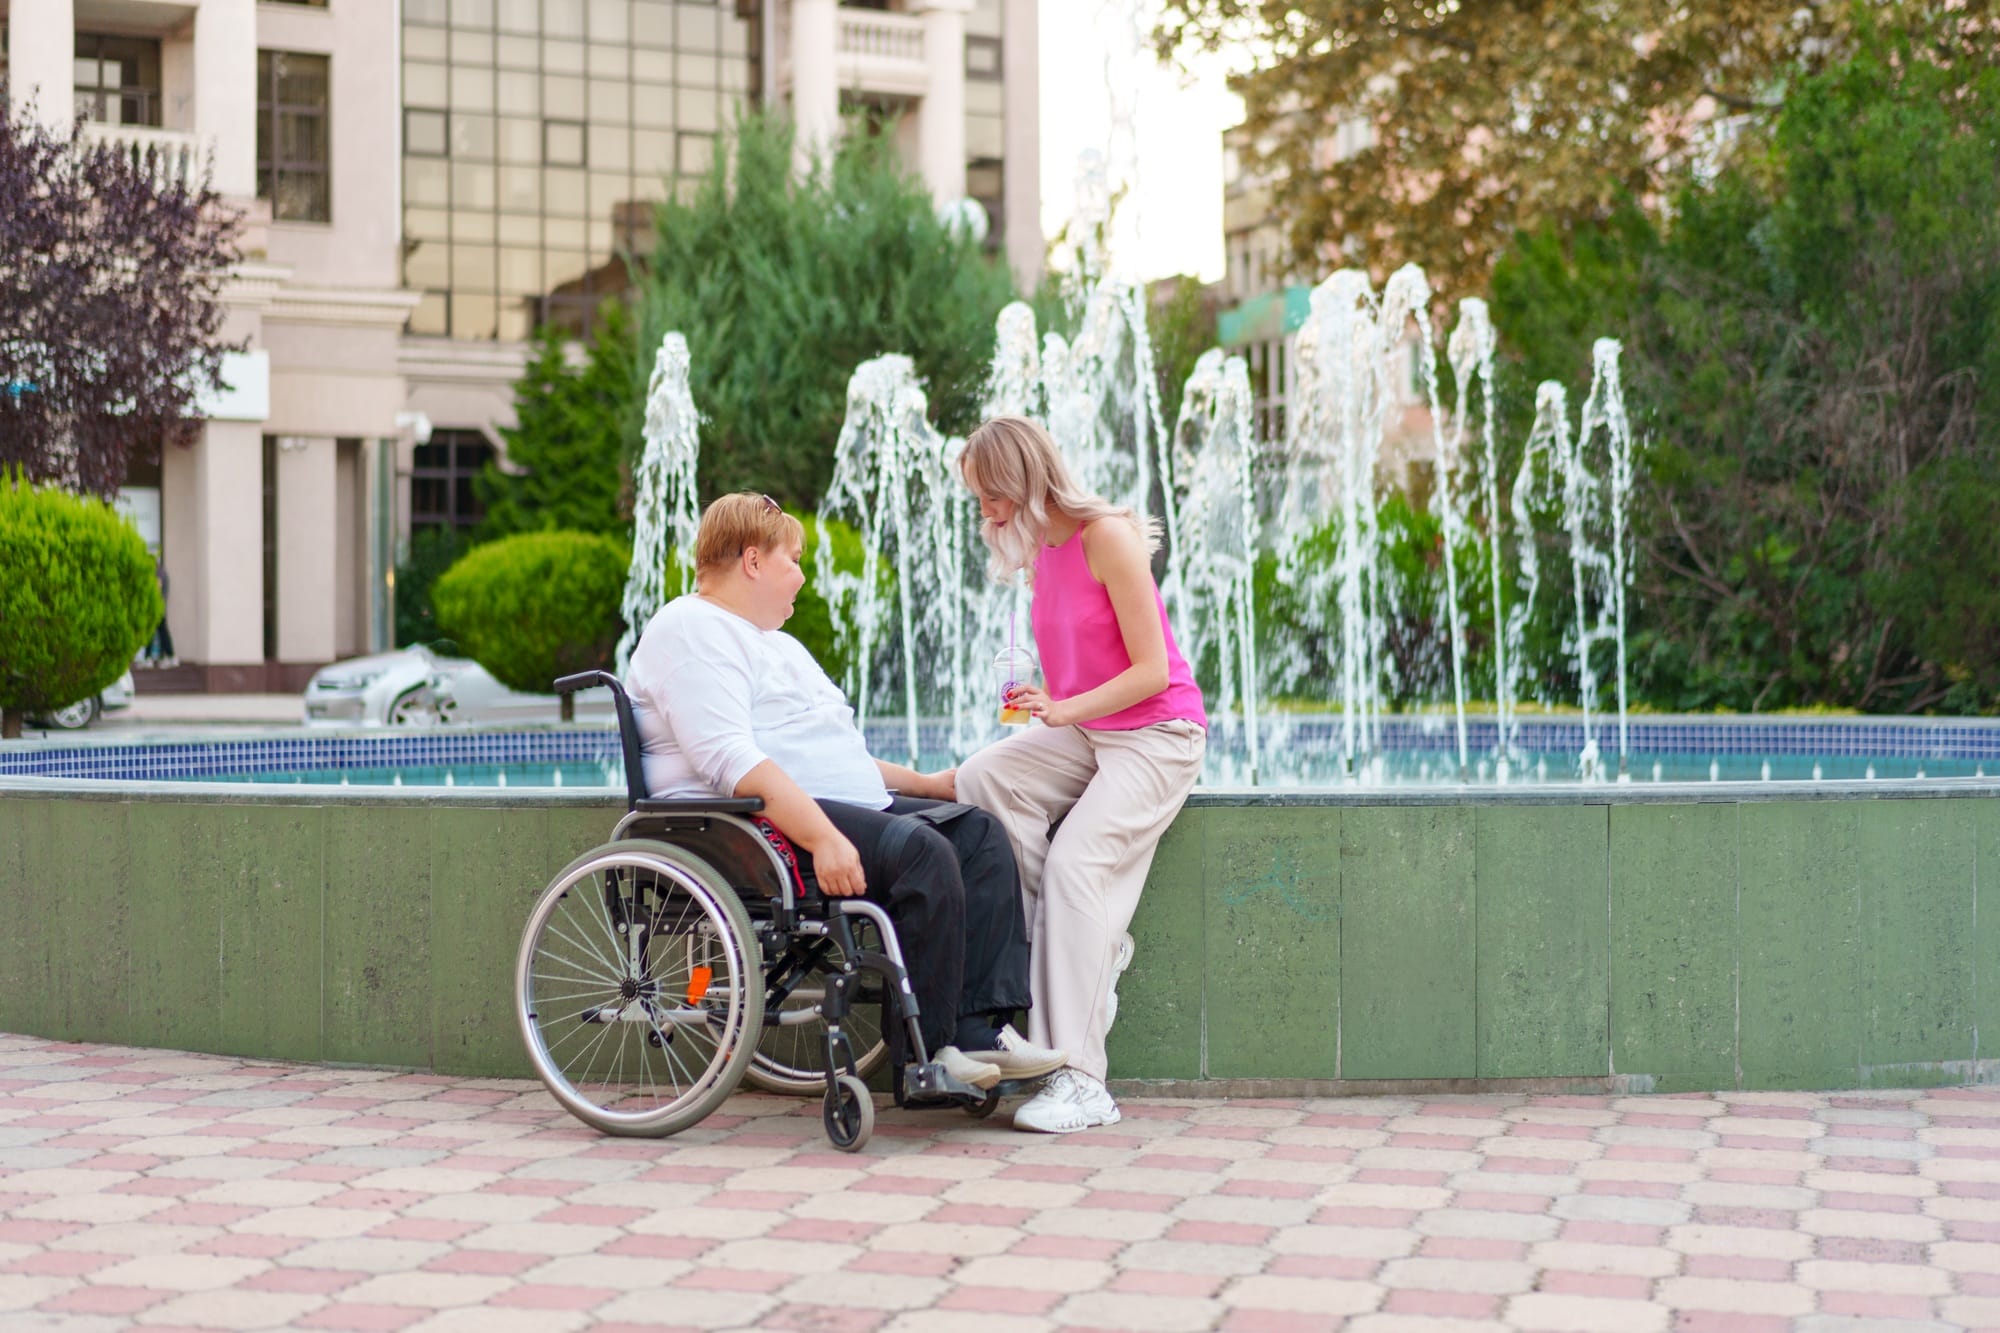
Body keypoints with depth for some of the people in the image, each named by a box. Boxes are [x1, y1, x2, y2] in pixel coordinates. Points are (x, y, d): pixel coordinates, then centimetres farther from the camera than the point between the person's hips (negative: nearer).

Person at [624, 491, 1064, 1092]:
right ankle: (927, 1049, -21)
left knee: (979, 832, -5)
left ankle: (981, 1027, -16)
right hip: (751, 823, -11)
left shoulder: (774, 642, 29)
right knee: (921, 851, -27)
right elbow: (731, 761, -21)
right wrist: (822, 838, -30)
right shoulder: (691, 631, -7)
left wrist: (925, 783, 25)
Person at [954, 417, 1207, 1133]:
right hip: (1080, 731, 8)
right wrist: (1038, 705, 0)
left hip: (1156, 733, -8)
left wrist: (1065, 710, -27)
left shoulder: (1107, 537, -16)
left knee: (1075, 860, -24)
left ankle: (1079, 1082, -24)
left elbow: (1152, 670, -18)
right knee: (981, 778, -19)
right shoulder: (1038, 551, 8)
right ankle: (1095, 942, -9)